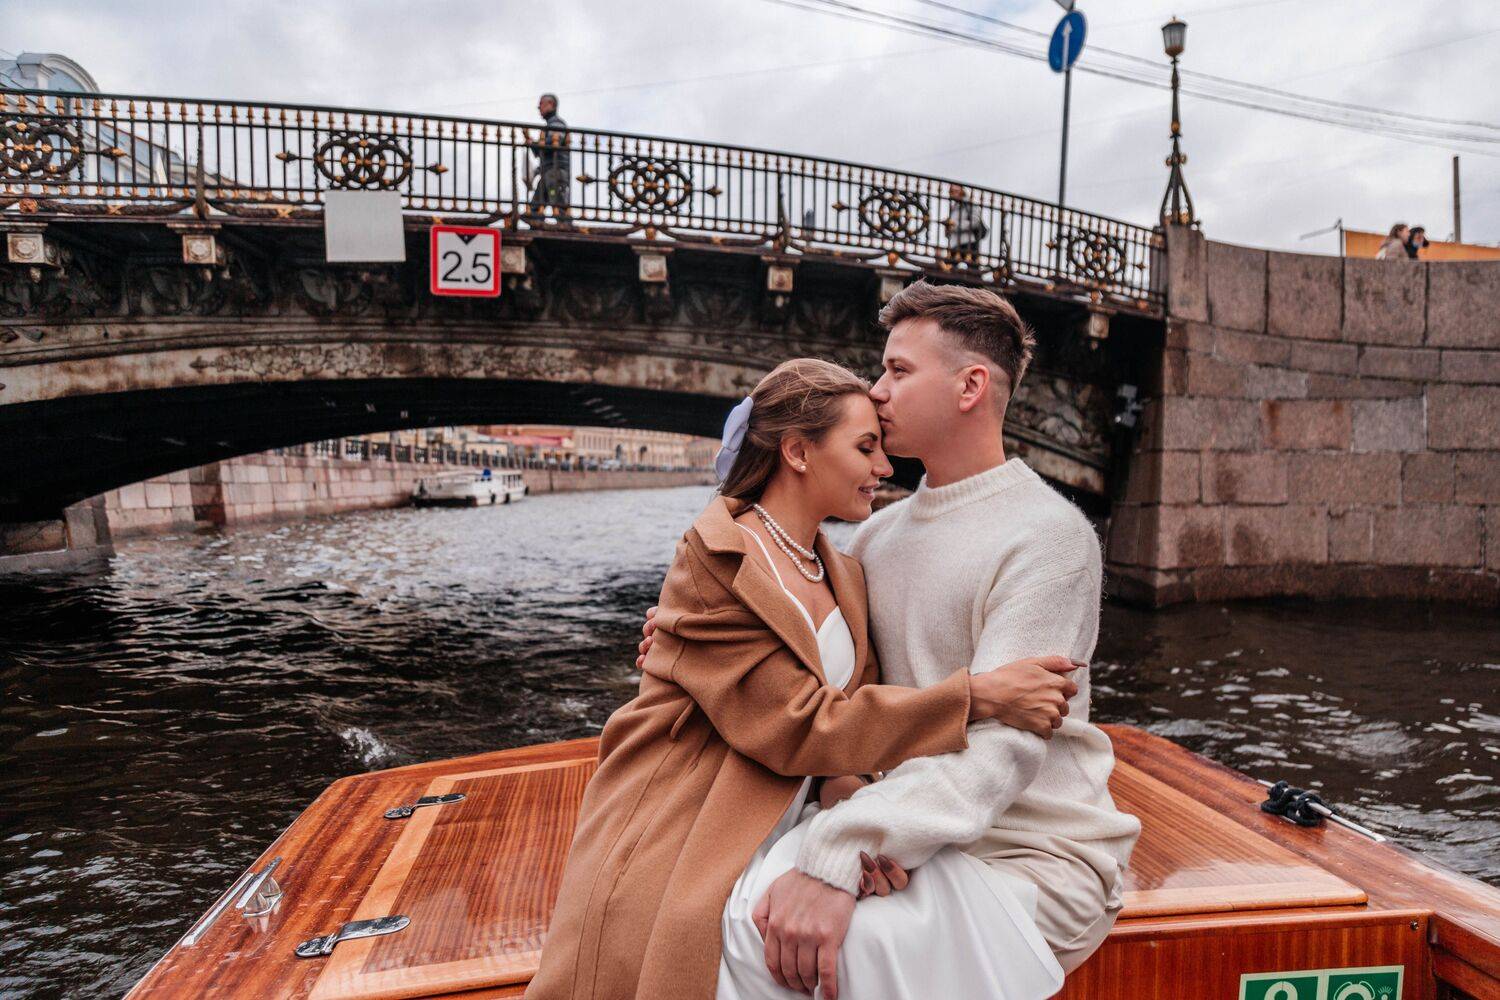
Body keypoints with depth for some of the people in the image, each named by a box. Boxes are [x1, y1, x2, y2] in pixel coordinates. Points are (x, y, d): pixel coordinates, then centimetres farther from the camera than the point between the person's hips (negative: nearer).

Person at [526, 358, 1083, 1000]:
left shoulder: (843, 578, 11)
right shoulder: (717, 558, -12)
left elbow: (854, 716, 9)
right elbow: (797, 726, -18)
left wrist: (855, 797, -13)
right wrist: (978, 697, -19)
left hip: (777, 860, 7)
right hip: (674, 870, -6)